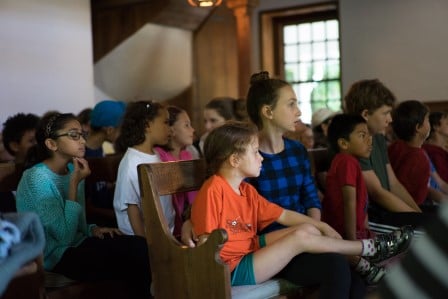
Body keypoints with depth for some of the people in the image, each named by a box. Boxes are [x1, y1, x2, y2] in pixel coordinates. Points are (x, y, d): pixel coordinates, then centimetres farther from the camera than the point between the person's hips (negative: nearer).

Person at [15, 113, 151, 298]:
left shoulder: (72, 170, 6)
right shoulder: (37, 178, -18)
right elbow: (65, 236, -23)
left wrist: (93, 229, -7)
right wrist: (74, 184, -22)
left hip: (77, 243, 7)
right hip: (56, 257, -7)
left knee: (141, 247, -13)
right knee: (137, 255, -17)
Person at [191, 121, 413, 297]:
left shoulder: (246, 190, 9)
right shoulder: (213, 190, -19)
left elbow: (284, 215, 12)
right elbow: (205, 243, -19)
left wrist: (322, 226, 6)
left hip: (250, 251, 10)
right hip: (232, 270, -10)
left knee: (308, 228, -2)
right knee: (301, 237, -16)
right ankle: (371, 249, -2)